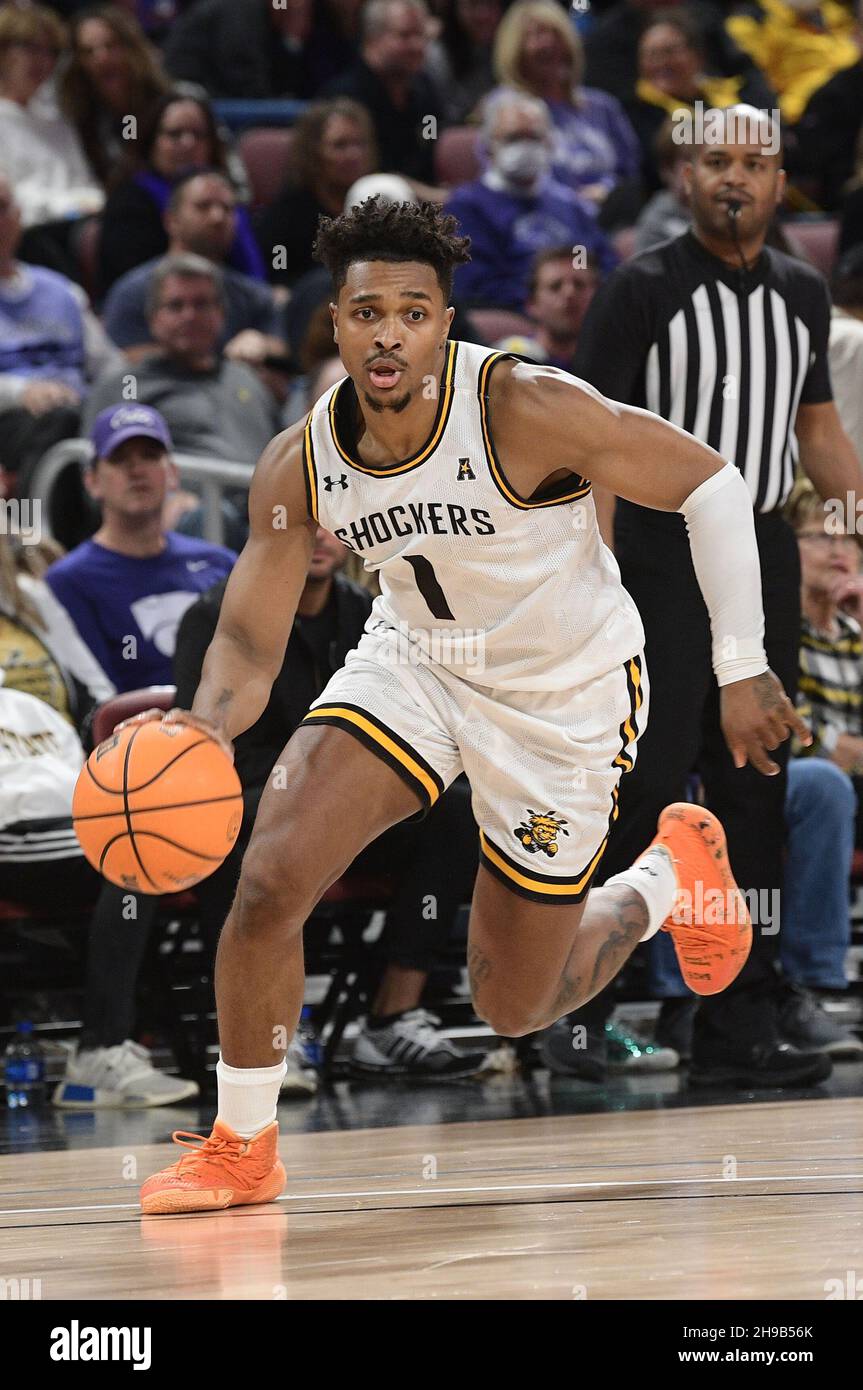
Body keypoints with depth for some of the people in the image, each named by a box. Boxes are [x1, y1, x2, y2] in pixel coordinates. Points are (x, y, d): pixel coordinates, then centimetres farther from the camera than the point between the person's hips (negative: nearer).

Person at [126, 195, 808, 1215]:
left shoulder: (522, 408, -30)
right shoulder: (299, 468, -17)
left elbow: (710, 486, -21)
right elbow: (250, 641, -13)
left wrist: (740, 672, -20)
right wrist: (210, 717, -37)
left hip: (566, 698, -3)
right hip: (415, 665, 3)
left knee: (513, 1007, 7)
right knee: (270, 878, -19)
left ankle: (670, 875, 38)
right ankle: (241, 1149, 1)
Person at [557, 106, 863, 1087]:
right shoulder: (643, 291, -5)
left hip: (764, 555, 6)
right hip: (664, 553, -6)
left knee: (754, 792, 5)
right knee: (648, 777, -10)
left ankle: (739, 1031, 8)